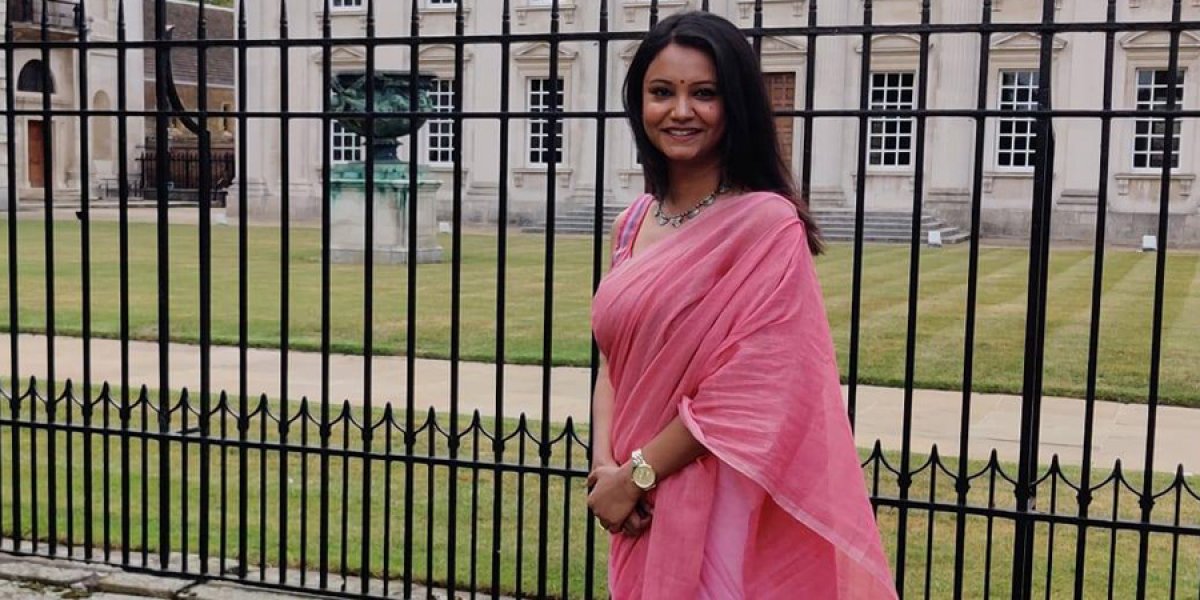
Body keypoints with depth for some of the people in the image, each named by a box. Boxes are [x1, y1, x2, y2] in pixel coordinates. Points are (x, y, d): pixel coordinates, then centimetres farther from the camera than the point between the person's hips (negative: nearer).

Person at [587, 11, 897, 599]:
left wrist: (636, 474, -14)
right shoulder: (634, 223, 6)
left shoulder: (768, 223, -15)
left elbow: (751, 385, -19)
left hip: (721, 509, -6)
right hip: (637, 507, 6)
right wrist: (603, 467, -8)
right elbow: (614, 360, 8)